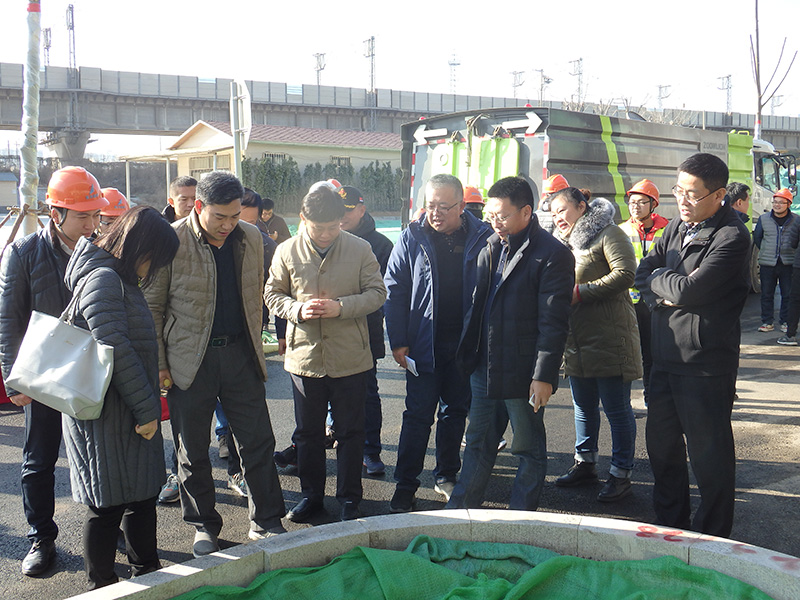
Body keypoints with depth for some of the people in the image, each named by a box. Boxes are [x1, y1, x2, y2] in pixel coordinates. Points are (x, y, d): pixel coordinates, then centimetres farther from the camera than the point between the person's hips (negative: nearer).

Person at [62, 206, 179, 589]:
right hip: (106, 413, -10)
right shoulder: (102, 279, -18)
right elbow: (116, 350, -24)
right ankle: (102, 586, 20)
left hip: (128, 410, 10)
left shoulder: (119, 278, 14)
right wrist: (146, 409, -18)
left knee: (143, 490, 18)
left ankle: (147, 571, 33)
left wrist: (148, 404, 17)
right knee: (109, 501, 3)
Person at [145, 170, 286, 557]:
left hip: (240, 353, 3)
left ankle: (266, 522, 21)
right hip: (189, 360, -3)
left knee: (258, 442, 6)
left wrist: (254, 345, 13)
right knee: (193, 450, 9)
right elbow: (152, 305, -4)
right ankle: (203, 525, 27)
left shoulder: (250, 239, 3)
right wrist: (159, 363, -6)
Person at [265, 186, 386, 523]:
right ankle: (311, 496, 31)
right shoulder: (287, 251, -2)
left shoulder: (359, 249, -5)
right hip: (304, 356, 2)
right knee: (308, 432, 14)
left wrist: (341, 307, -18)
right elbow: (272, 294, 5)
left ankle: (349, 500, 23)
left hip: (350, 358, -1)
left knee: (350, 432, 8)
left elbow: (377, 293, -2)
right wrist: (298, 310, -15)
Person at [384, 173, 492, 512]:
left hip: (465, 343, 1)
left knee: (455, 412, 14)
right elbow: (394, 291, -1)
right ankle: (405, 485, 10)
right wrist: (398, 341, -7)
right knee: (418, 414, 1)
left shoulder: (482, 237, -4)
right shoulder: (412, 238, -2)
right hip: (423, 344, -1)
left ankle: (446, 476, 30)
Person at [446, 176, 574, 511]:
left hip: (523, 374, -7)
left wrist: (543, 376, -17)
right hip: (485, 367, 7)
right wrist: (468, 355, 12)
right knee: (478, 443, 17)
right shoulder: (491, 248, 10)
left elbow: (553, 322, -15)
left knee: (529, 450, 9)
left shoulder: (552, 255, -12)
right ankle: (459, 510, 29)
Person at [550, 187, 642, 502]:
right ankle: (585, 462, 30)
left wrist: (580, 292, -19)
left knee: (616, 409, 0)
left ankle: (621, 473, 9)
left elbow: (624, 273, -20)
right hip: (577, 341, 8)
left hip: (609, 340, -8)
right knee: (583, 407, 17)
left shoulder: (608, 233, -7)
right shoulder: (565, 243, 19)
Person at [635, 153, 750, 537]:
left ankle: (712, 536, 21)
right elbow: (644, 271, 10)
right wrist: (660, 297, -9)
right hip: (666, 356, 8)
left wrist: (659, 279, -5)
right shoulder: (677, 226, 9)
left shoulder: (731, 237, -16)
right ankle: (669, 523, 36)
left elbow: (688, 290, -24)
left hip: (705, 364, -8)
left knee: (709, 452, 4)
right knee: (661, 442, 18)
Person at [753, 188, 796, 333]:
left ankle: (785, 321, 15)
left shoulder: (795, 220, 1)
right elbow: (757, 237, 17)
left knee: (788, 294, 4)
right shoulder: (763, 219, 5)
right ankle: (767, 322, 13)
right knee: (766, 294, 4)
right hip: (767, 263, 1)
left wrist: (790, 252, 9)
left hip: (788, 263, -1)